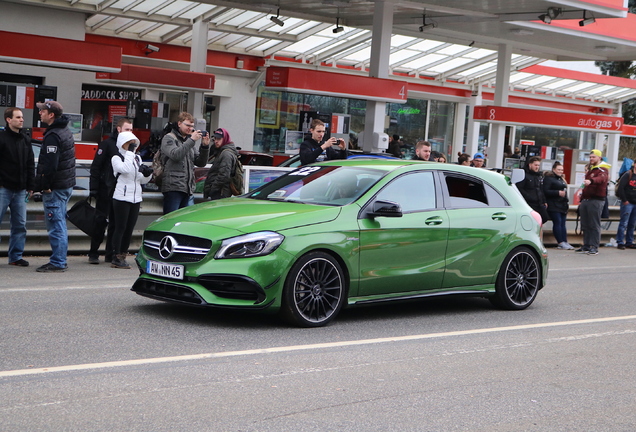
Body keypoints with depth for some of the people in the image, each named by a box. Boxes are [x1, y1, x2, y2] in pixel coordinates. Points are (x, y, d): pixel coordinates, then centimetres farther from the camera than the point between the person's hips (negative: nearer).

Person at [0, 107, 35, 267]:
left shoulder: (25, 140, 13)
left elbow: (30, 164, 15)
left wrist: (30, 186, 11)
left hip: (20, 190, 6)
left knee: (20, 225, 7)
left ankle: (16, 256, 14)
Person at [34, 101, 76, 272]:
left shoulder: (53, 136, -18)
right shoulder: (66, 131, 14)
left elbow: (49, 164, -25)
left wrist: (44, 185, -17)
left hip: (55, 187, -10)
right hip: (67, 185, 10)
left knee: (56, 226, -6)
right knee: (59, 224, 15)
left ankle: (57, 262, -3)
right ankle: (60, 260, 21)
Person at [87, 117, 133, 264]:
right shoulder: (107, 144, -4)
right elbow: (96, 167, -7)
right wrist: (94, 189, -12)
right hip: (106, 190, -5)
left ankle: (111, 254, 13)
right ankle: (93, 254, 7)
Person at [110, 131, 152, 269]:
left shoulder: (137, 158, 15)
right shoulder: (116, 158, -3)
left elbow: (142, 180, 18)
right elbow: (125, 169, -24)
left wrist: (147, 174, -4)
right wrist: (129, 152, -15)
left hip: (136, 198, 6)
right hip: (121, 197, -6)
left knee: (129, 229, 7)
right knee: (120, 228, -4)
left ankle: (122, 256, 14)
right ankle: (116, 258, -1)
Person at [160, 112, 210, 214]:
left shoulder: (189, 141, 21)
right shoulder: (169, 138, 2)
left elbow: (201, 163, 16)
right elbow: (175, 155, -18)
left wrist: (205, 146, 1)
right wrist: (192, 140, -17)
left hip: (188, 190, 7)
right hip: (173, 188, -7)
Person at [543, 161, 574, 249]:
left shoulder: (561, 179, 24)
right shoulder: (548, 178, -4)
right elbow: (545, 191, -14)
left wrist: (566, 202, 18)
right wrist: (558, 193, -18)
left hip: (562, 205, 8)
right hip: (554, 205, -8)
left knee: (563, 224, 4)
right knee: (557, 222, -11)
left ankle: (565, 242, 1)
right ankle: (560, 243, -10)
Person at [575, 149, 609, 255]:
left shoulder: (603, 170, -5)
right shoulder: (589, 170, 23)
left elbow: (601, 178, -30)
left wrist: (591, 181, -50)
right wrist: (582, 200, 20)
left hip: (596, 201, -8)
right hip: (585, 200, 8)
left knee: (594, 225, -7)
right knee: (585, 225, 9)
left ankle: (594, 247, -4)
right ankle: (586, 246, 14)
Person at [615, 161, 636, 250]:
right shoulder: (628, 175, -6)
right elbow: (620, 188, -11)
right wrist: (624, 200, -12)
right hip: (627, 203, -6)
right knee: (624, 223, -5)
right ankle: (620, 242, -3)